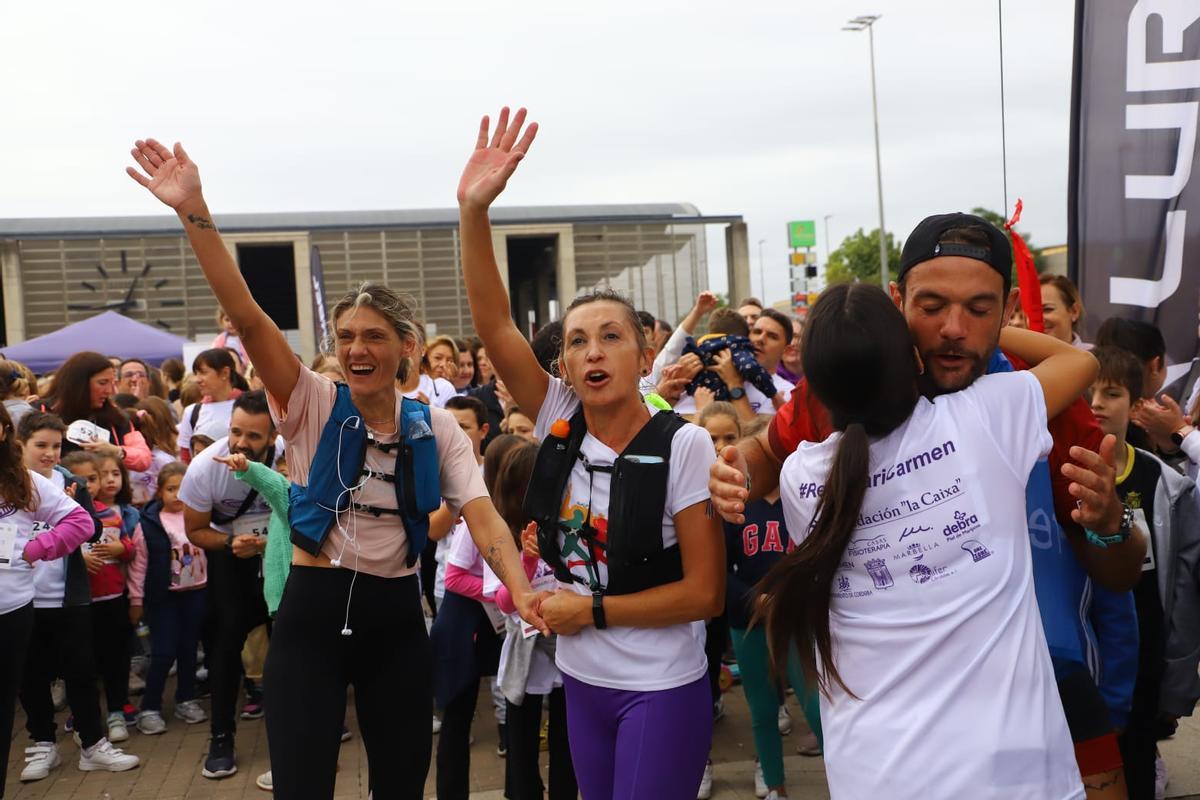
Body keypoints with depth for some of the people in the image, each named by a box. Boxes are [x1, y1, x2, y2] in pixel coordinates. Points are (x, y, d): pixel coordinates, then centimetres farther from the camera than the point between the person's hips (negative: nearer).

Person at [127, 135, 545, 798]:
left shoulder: (436, 428, -1)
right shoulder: (313, 407, -6)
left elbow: (480, 514, -12)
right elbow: (247, 317, -18)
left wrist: (522, 591, -30)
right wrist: (192, 210, -29)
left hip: (395, 616, 2)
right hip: (313, 610, -1)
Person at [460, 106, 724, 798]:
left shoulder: (684, 444, -16)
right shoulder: (560, 422, -4)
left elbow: (705, 592, -15)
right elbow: (493, 325, -13)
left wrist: (593, 610, -13)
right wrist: (474, 210, -23)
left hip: (661, 689, -5)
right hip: (581, 681, 5)